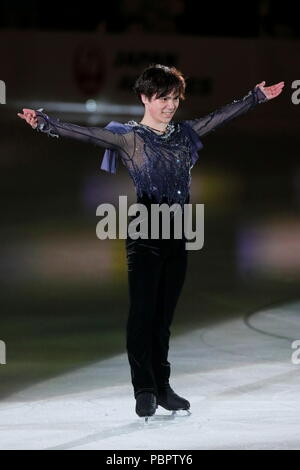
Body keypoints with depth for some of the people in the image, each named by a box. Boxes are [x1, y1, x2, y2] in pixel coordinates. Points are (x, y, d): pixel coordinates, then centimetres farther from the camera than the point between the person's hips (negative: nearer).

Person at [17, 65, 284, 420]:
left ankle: (162, 388, 12)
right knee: (143, 312, -7)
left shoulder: (185, 134, 12)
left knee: (164, 315, 8)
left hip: (177, 235, 5)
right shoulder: (127, 137, -4)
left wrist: (258, 96, 30)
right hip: (144, 234, -5)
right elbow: (83, 133, -15)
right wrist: (44, 123, -29)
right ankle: (144, 391, -4)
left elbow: (222, 115, 24)